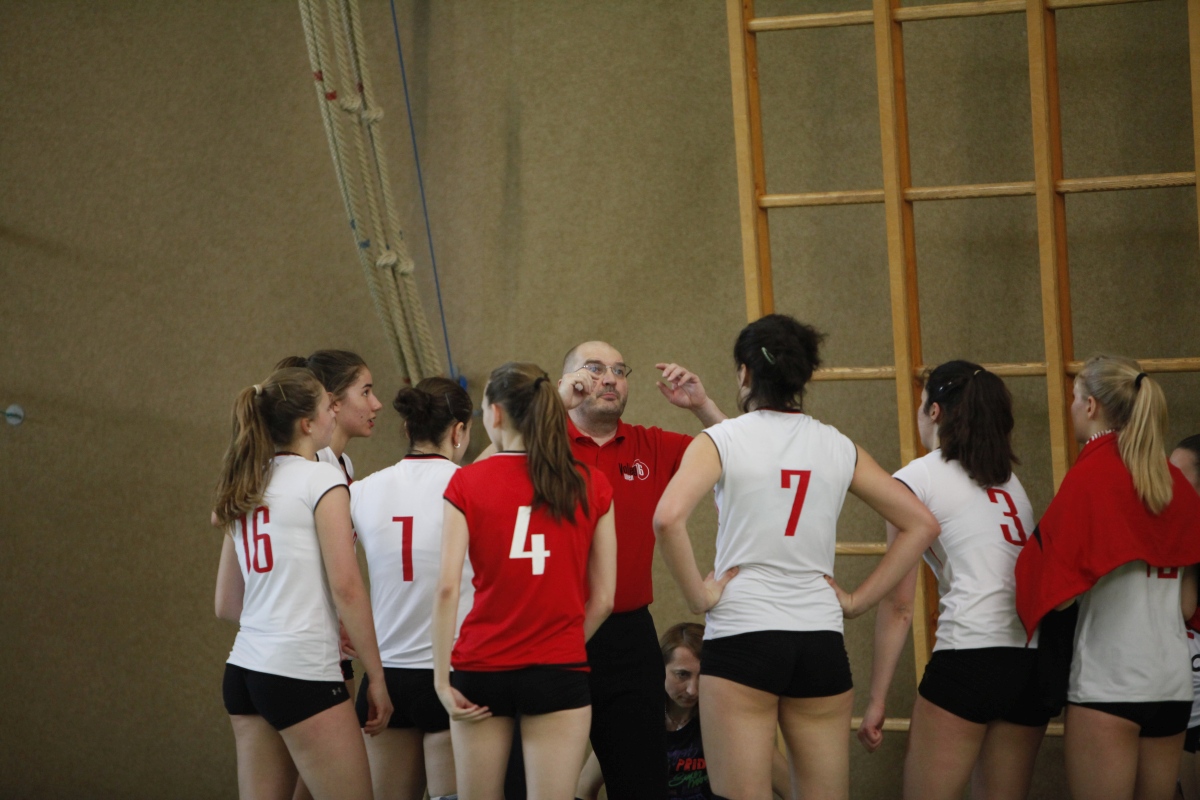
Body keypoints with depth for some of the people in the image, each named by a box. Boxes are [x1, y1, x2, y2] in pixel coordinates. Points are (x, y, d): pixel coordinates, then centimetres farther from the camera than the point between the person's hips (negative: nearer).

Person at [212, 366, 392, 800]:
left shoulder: (244, 490, 15)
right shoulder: (321, 479, -6)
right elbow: (346, 587, -12)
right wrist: (376, 676, -8)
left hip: (244, 670, 7)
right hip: (302, 673, -7)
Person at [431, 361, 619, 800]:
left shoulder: (467, 483, -1)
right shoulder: (590, 486, 2)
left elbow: (447, 587, -9)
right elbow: (603, 599, 3)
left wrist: (442, 678, -6)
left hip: (481, 668, 0)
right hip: (558, 672, 0)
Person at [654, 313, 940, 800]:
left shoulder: (722, 441, -3)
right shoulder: (839, 448, 9)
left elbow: (668, 518, -20)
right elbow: (921, 525, 11)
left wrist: (697, 593, -8)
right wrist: (858, 600, 10)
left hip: (741, 636, -4)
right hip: (821, 642, 4)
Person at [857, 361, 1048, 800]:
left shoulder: (915, 479, 4)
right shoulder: (1010, 480, 22)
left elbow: (899, 604, 0)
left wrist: (877, 699, 2)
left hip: (967, 657, -6)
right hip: (1032, 663, 6)